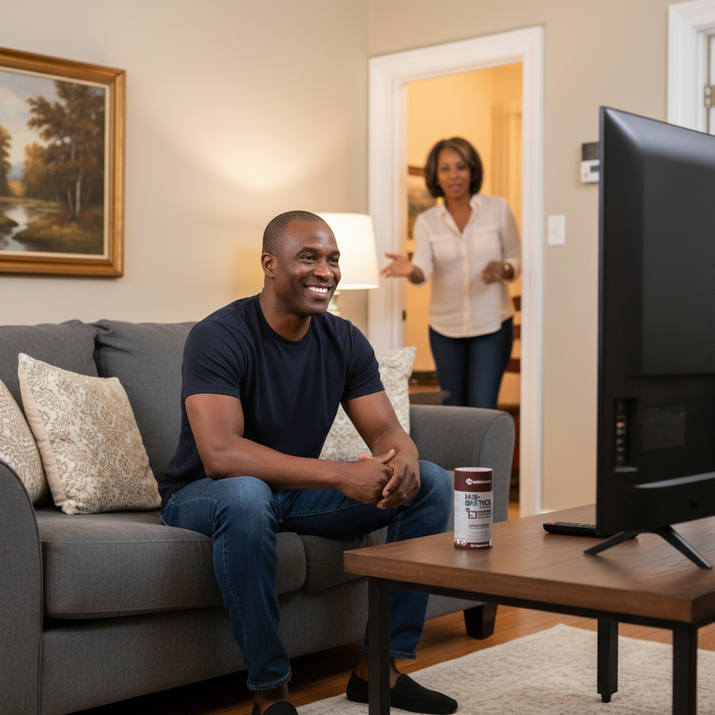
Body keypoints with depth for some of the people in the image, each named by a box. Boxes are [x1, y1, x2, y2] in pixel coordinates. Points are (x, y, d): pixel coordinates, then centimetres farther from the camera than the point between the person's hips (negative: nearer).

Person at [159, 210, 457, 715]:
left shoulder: (345, 342, -2)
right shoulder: (219, 337, -23)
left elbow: (387, 432, -2)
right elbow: (220, 454, -35)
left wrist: (402, 461, -29)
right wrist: (340, 475, -40)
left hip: (297, 492, 7)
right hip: (203, 497, -6)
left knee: (430, 483, -6)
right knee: (245, 495, -42)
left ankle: (379, 666, -2)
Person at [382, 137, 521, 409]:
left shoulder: (498, 209, -2)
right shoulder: (426, 221, 0)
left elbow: (518, 260, 2)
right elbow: (423, 270, -14)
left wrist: (502, 269, -21)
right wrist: (410, 270, -38)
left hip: (492, 325, -2)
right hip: (445, 328, 2)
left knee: (482, 409, -11)